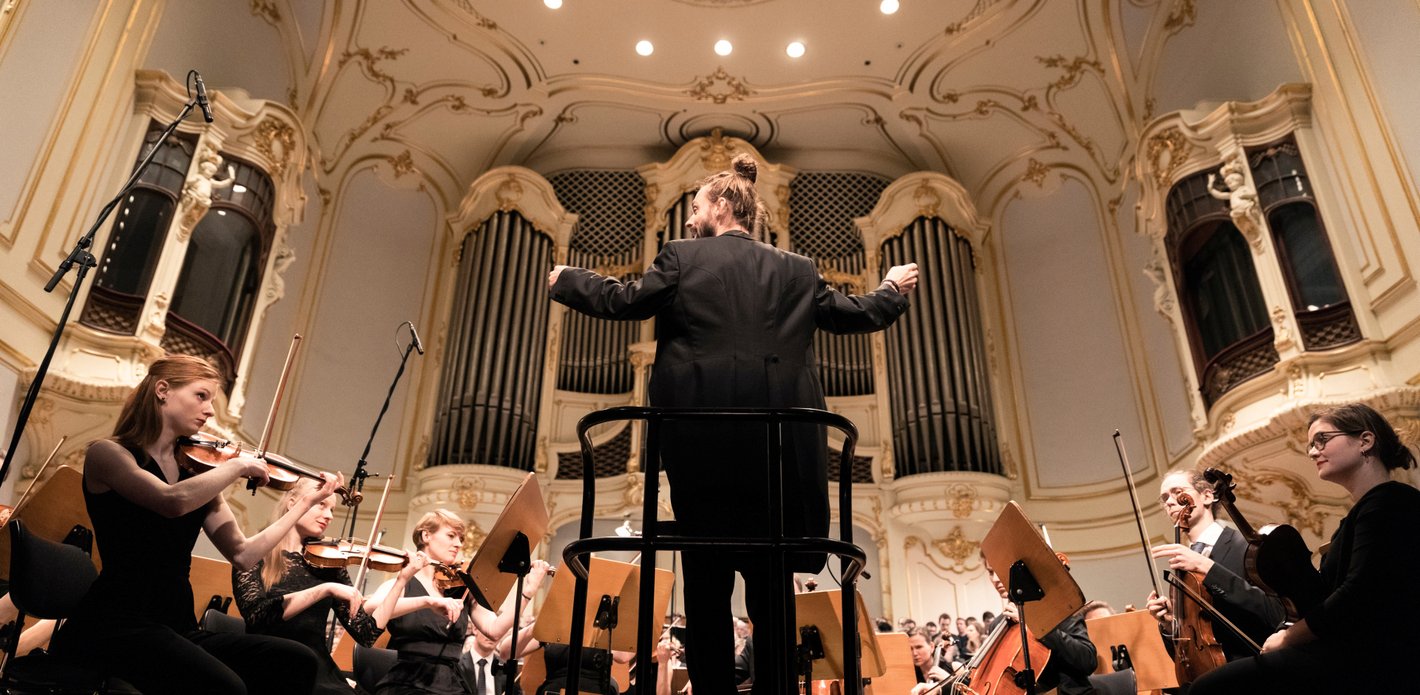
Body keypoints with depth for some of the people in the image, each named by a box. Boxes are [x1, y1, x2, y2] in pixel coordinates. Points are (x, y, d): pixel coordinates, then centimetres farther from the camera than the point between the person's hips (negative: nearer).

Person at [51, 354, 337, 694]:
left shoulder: (194, 472, 13)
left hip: (176, 628, 6)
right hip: (114, 626, -6)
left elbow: (242, 554, 7)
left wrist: (304, 502, 4)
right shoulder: (108, 453, -3)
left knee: (298, 662, -16)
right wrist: (239, 465, -10)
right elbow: (173, 501, -25)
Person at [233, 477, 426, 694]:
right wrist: (325, 589, -23)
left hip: (318, 672, 3)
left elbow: (366, 635, 3)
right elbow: (256, 614, -18)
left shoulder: (329, 565, 9)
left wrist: (402, 579, -2)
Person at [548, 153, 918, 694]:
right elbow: (854, 314, 20)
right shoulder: (798, 270, 13)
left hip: (702, 435, -2)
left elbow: (625, 302, 4)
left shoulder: (682, 258, 5)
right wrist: (892, 291, 41)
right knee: (771, 580, 7)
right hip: (776, 438, 2)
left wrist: (568, 281, 21)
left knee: (706, 579, 4)